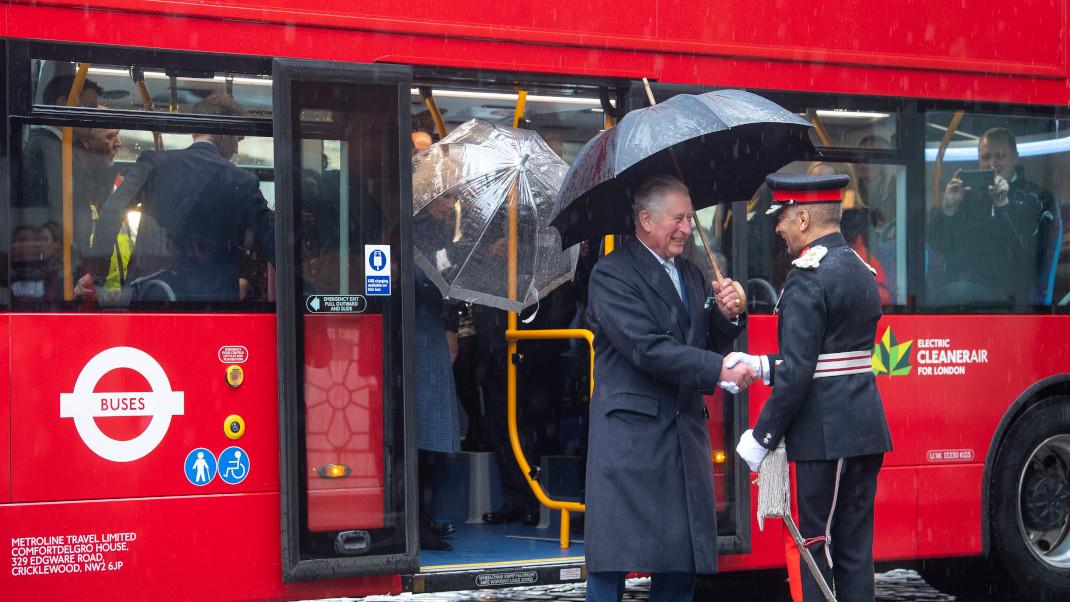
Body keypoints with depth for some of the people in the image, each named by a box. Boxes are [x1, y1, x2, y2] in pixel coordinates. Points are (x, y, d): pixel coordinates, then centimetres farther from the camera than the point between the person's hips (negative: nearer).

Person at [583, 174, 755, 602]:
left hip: (684, 432, 7)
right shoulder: (612, 274, -8)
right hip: (630, 433, -7)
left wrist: (725, 316, -3)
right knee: (615, 551, -5)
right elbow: (647, 348, -18)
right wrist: (719, 370, -22)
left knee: (683, 558, 8)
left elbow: (705, 346, 17)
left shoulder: (690, 276, 17)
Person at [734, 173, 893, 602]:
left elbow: (797, 372, -19)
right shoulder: (862, 272, 14)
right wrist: (761, 366, 15)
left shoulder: (808, 277, -14)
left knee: (814, 546, -2)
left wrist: (762, 437, -11)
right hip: (867, 430, 9)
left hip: (825, 435, -9)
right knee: (855, 548, 11)